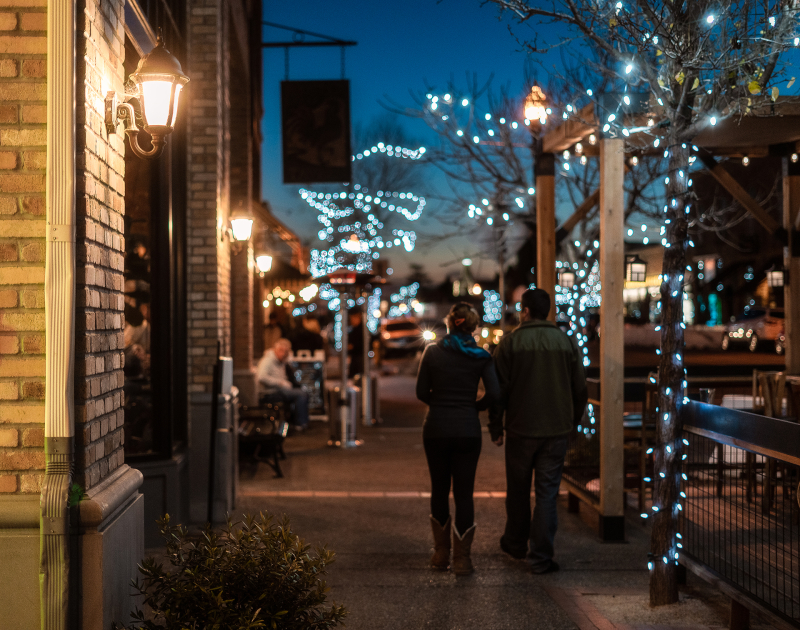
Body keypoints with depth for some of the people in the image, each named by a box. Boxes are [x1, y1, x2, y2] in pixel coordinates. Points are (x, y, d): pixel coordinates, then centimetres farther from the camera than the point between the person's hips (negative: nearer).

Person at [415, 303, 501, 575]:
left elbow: (422, 392, -2)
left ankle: (441, 553, 22)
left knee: (439, 489, 14)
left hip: (436, 428, 1)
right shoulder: (480, 356, -2)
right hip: (467, 430, -1)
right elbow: (494, 393, -10)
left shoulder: (432, 351, -2)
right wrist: (474, 406, 7)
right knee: (464, 492, 4)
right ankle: (461, 558, 3)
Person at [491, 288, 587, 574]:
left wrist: (496, 427, 4)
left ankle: (515, 543, 33)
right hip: (556, 431, 1)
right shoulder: (566, 342, 2)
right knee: (547, 493, 3)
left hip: (520, 430, -1)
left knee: (518, 490, 16)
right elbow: (580, 390, 6)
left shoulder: (510, 342, -6)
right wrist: (571, 421, 18)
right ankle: (541, 557, 1)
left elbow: (499, 389, -5)